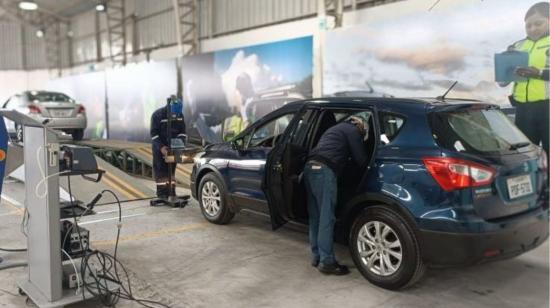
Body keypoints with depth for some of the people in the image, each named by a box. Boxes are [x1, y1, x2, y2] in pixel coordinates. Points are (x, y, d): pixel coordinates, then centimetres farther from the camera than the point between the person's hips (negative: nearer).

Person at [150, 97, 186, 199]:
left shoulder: (179, 115, -4)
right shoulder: (158, 115, -18)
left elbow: (182, 131, 3)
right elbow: (154, 134, -18)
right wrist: (161, 147, -28)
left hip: (172, 146, 5)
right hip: (159, 146, -4)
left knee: (171, 169, 8)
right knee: (160, 169, -4)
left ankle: (171, 191, 14)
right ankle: (162, 193, -1)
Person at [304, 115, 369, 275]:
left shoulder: (337, 129, 34)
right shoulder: (352, 131, 8)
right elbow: (361, 159, 5)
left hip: (310, 168, 9)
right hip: (324, 171, -9)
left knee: (315, 217, 12)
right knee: (326, 218, -7)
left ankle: (316, 256, 18)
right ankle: (326, 262, -4)